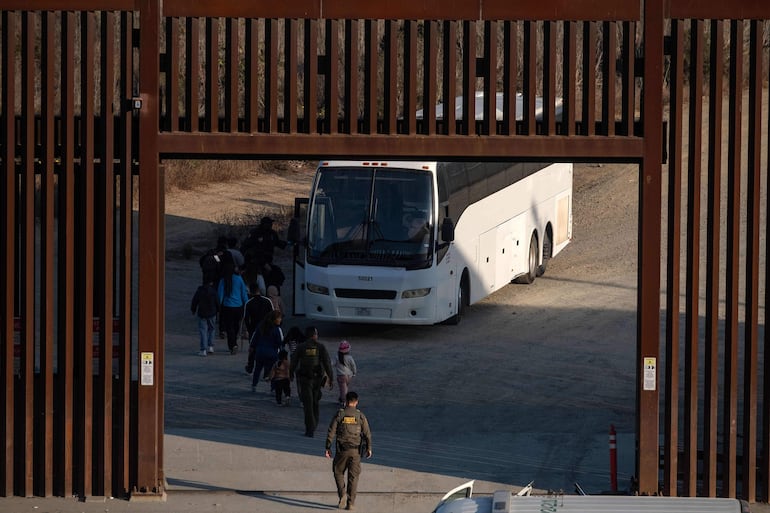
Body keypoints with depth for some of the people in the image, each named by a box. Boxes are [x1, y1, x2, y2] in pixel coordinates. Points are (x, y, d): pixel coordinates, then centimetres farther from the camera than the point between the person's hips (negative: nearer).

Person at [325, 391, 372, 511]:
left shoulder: (339, 415, -4)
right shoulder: (360, 416, -2)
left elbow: (331, 432, -5)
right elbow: (367, 433, 1)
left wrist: (328, 448, 4)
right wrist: (369, 448, 12)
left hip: (342, 450, -1)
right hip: (356, 451, 1)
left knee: (338, 472, 17)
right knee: (353, 476, 7)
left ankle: (342, 494, -3)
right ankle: (350, 502, 5)